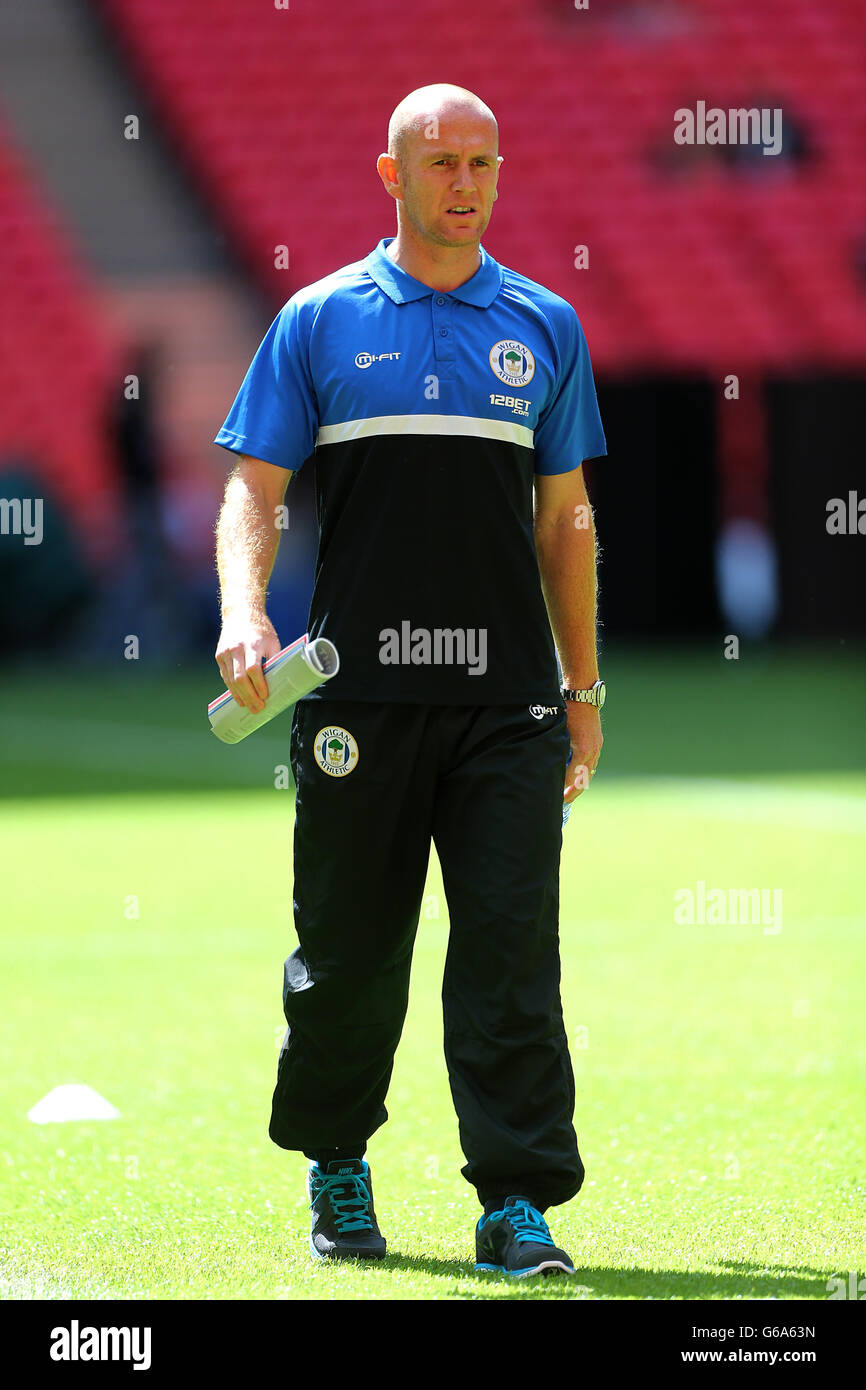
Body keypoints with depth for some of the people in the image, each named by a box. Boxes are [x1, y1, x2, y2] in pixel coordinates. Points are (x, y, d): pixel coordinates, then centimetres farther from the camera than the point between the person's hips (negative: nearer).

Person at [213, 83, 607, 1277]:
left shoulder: (545, 327, 12)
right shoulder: (322, 320, 5)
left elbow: (565, 519, 16)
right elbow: (255, 487, 3)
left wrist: (584, 689, 14)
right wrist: (244, 612, -16)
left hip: (508, 698, 1)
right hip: (358, 692, -1)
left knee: (511, 949, -6)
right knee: (347, 945, 6)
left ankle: (519, 1203, -6)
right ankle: (336, 1170, 25)